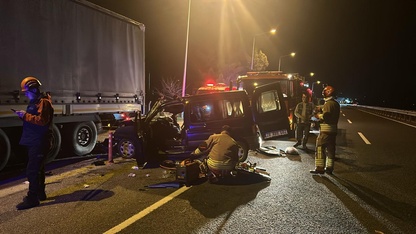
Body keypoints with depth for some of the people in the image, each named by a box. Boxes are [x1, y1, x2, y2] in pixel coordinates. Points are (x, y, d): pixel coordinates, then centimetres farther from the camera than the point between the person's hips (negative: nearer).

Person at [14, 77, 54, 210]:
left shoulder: (44, 102, -13)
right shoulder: (35, 102, 19)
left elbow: (42, 120, -23)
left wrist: (26, 116, -19)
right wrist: (24, 115, 7)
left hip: (39, 142, -11)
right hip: (34, 141, 11)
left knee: (32, 170, -10)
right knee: (38, 168, 17)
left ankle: (32, 198, -4)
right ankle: (40, 193, 28)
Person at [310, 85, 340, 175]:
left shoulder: (328, 103, -14)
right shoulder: (336, 103, 17)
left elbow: (326, 116, -24)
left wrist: (319, 115, -6)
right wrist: (321, 113, 13)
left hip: (326, 129, -9)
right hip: (333, 129, 10)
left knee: (320, 148, -5)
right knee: (330, 149, 11)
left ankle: (319, 168, -4)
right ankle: (329, 168, 17)